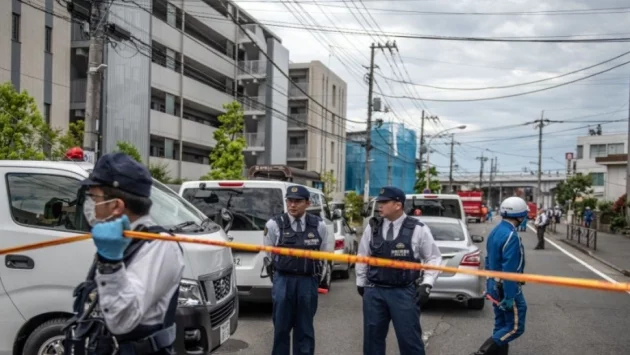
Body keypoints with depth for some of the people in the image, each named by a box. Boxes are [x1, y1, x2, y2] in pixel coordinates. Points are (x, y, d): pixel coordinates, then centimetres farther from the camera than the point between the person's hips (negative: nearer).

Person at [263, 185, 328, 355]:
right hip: (283, 280, -1)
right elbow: (269, 254, 4)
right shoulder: (274, 224, -6)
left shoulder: (319, 225, 0)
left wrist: (314, 275, 12)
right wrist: (283, 276, 10)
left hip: (308, 281, 1)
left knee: (305, 329, 11)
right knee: (281, 327, 8)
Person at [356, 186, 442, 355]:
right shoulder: (372, 227, 2)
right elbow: (362, 256, 13)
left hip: (404, 292, -3)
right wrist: (361, 282, 18)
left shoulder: (418, 229, -7)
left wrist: (426, 284, -7)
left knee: (409, 338, 2)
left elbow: (434, 258, 1)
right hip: (374, 291, 4)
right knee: (372, 336, 14)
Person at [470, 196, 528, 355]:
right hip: (507, 287, -9)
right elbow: (509, 269, -24)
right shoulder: (511, 236, -22)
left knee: (501, 325, 16)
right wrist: (510, 297, -22)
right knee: (515, 327, -1)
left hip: (494, 285, 9)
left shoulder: (495, 231, 8)